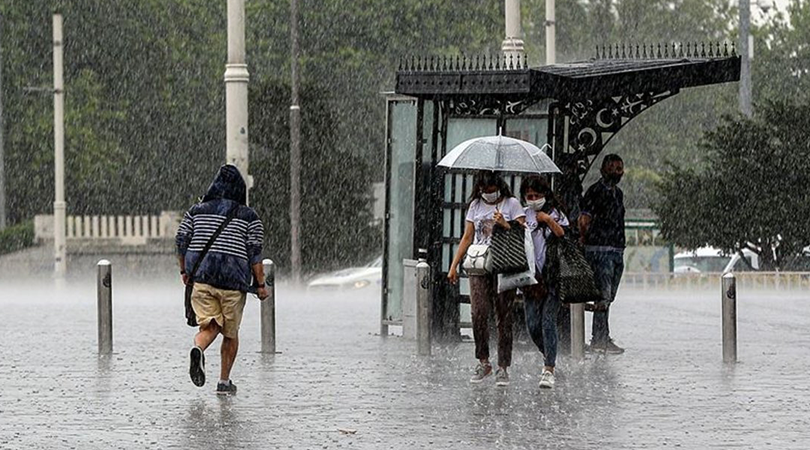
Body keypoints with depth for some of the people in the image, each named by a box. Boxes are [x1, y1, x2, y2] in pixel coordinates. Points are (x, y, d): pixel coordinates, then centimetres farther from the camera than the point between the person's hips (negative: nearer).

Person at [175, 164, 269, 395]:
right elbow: (255, 252, -4)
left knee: (209, 327, 2)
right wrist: (260, 284, 0)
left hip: (201, 277, 2)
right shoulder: (249, 217, 1)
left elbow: (182, 240, 6)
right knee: (231, 333, 13)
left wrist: (184, 271, 17)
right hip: (233, 280, -2)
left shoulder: (197, 211, 9)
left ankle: (198, 349, -32)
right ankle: (224, 382, 15)